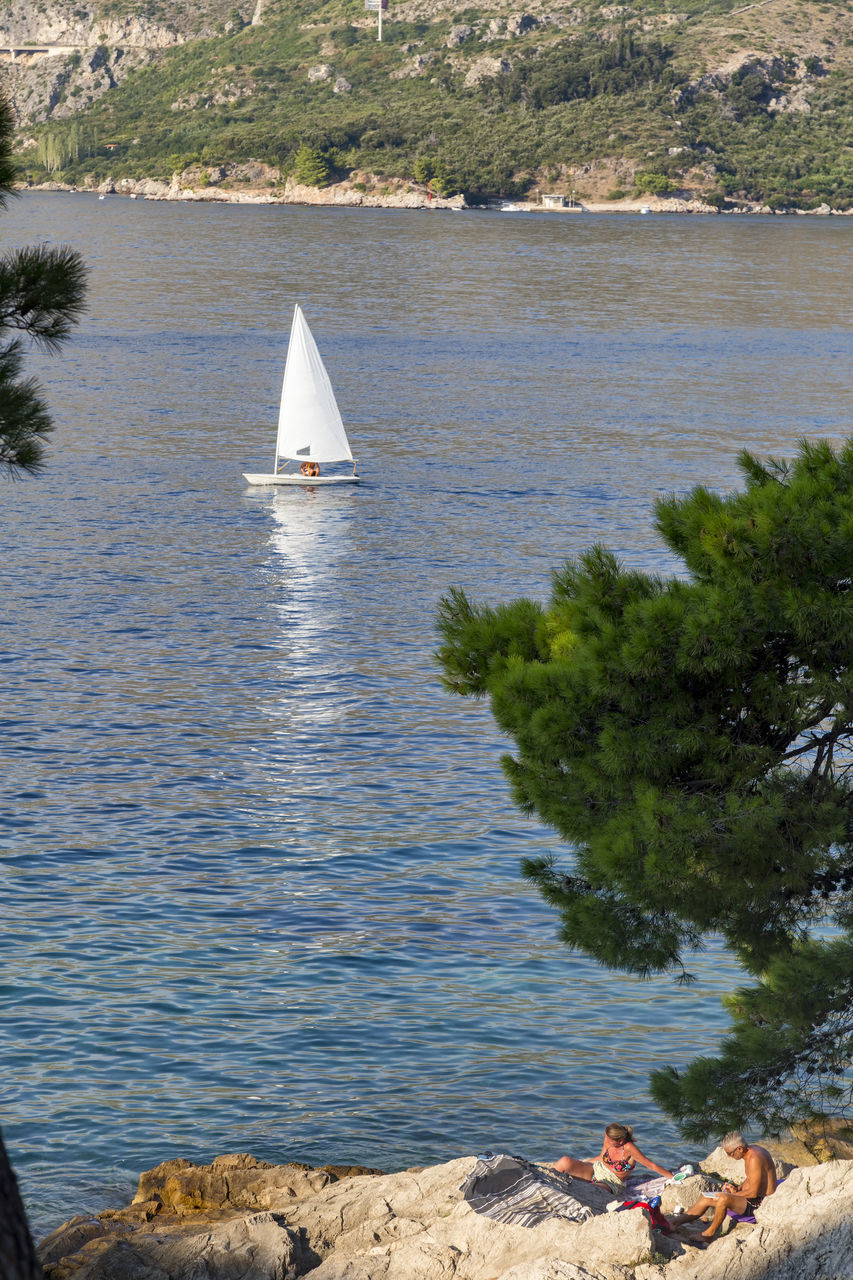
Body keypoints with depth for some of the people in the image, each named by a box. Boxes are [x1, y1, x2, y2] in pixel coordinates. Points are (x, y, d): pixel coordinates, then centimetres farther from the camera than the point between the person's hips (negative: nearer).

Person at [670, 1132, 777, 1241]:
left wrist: (732, 1195, -14)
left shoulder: (754, 1159, -25)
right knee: (706, 1198, 6)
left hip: (759, 1203, -11)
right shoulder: (752, 1152, 7)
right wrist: (737, 1189, 5)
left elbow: (753, 1193, -24)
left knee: (723, 1199, -33)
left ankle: (710, 1234, -12)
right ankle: (672, 1223, 8)